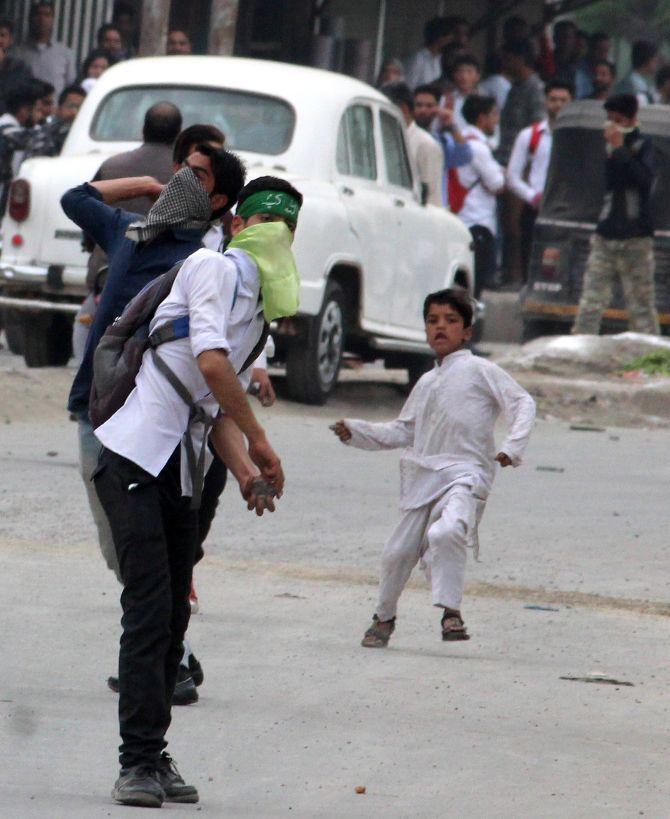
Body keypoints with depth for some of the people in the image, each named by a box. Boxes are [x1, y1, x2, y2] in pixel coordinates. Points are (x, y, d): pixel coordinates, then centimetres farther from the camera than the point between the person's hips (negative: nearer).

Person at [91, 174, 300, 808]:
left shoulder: (259, 315, 21)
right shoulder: (215, 268, -5)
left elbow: (220, 412, 17)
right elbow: (209, 361, -17)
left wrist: (245, 471, -2)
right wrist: (259, 441, -11)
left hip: (180, 473, 9)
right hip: (134, 458, -9)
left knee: (173, 614, 7)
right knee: (149, 607, -14)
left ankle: (153, 759, 12)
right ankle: (138, 762, -17)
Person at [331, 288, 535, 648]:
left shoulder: (479, 371, 3)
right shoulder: (426, 383, 22)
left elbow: (521, 403, -3)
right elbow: (402, 430, 26)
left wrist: (512, 446, -17)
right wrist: (356, 432, 15)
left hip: (465, 473, -6)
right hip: (422, 477, 6)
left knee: (445, 532, -33)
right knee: (398, 550, 7)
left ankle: (451, 611, -29)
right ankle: (384, 618, 28)